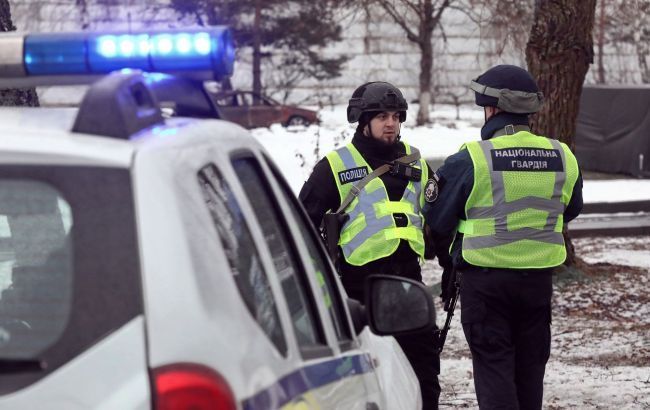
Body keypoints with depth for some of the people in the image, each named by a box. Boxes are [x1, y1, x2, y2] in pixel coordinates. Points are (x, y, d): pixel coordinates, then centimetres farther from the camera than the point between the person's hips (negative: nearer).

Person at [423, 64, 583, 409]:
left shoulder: (470, 160, -15)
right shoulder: (563, 158, -1)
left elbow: (437, 222, -6)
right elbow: (570, 211, 16)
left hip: (485, 279, -4)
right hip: (538, 277, 4)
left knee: (493, 365, 3)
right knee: (530, 365, 16)